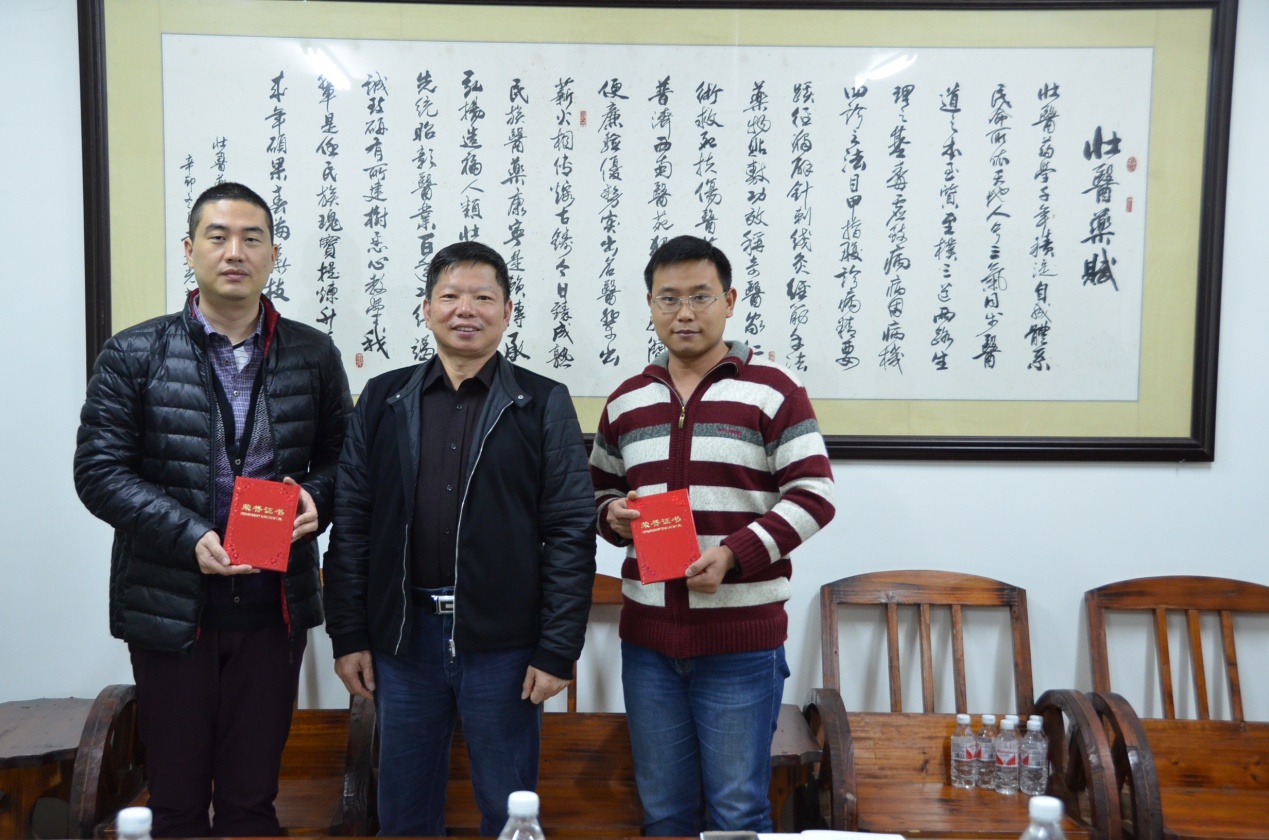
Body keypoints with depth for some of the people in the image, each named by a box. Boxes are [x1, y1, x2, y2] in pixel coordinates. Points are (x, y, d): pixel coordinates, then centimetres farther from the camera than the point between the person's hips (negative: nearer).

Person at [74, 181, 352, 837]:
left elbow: (340, 458, 11)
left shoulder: (314, 356, 3)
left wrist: (315, 499, -12)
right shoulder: (134, 355, -2)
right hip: (169, 605, -1)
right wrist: (190, 537, -19)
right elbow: (99, 470, -6)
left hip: (274, 606, 1)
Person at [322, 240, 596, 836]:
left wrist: (558, 650, -9)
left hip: (504, 642, -2)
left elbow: (571, 531, -5)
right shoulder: (383, 400, 7)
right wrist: (348, 635, 2)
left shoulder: (544, 404, -1)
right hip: (402, 636, 3)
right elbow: (351, 524, 6)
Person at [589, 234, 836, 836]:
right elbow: (600, 487, 22)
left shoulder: (772, 391, -4)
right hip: (648, 637, 4)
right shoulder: (626, 402, 11)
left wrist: (735, 555, -19)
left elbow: (814, 495, -8)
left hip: (740, 641, -4)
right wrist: (612, 515, -2)